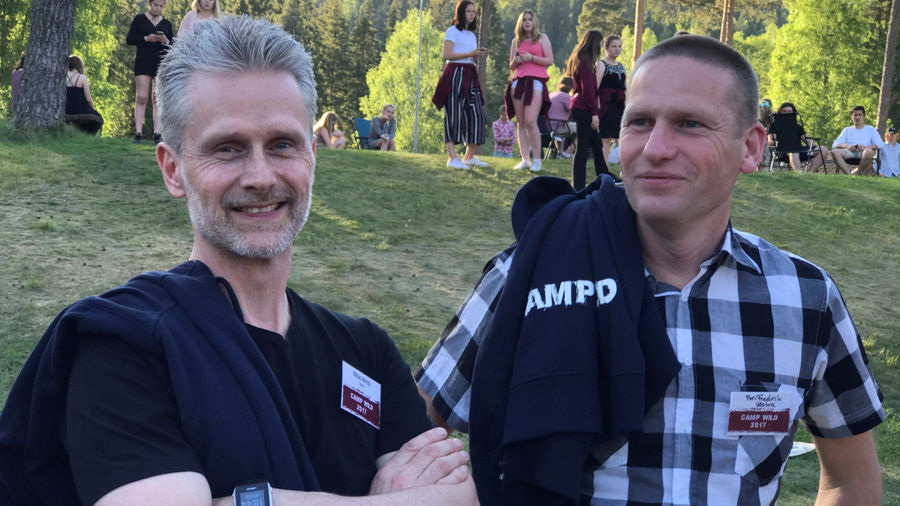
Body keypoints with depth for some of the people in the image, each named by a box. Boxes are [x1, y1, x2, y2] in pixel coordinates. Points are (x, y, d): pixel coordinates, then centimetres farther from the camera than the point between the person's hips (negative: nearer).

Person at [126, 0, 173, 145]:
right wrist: (146, 39, -11)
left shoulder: (166, 23, 16)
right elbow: (129, 39, 3)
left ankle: (157, 134, -5)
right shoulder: (139, 19, 9)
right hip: (143, 61, -2)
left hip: (161, 62, 2)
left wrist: (166, 41, -8)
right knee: (141, 97, -9)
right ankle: (138, 133, -10)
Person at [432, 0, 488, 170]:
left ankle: (469, 157, 8)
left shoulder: (472, 35, 24)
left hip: (470, 76, 7)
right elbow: (446, 54, -9)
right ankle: (452, 158, -13)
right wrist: (470, 54, -10)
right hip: (455, 74, -7)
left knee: (476, 114, 0)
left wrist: (477, 55, 6)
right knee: (454, 114, -11)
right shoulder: (453, 31, 2)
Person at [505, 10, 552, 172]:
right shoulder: (516, 41, 19)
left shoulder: (542, 38, 7)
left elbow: (550, 61, 0)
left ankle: (537, 160, -11)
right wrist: (516, 61, 0)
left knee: (530, 121, -17)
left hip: (536, 81, -5)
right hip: (518, 82, 5)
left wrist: (531, 58, -10)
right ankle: (525, 159, 2)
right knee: (521, 123, 0)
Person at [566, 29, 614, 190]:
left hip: (578, 106, 10)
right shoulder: (586, 61, -14)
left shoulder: (577, 59, 17)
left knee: (597, 145, 17)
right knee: (582, 148, -7)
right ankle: (578, 187, -6)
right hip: (584, 108, -10)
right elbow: (588, 89, -18)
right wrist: (594, 113, -17)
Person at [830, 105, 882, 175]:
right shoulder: (847, 130, 26)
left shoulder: (871, 129, 21)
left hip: (864, 152, -2)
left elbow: (879, 144, 5)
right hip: (850, 152, 2)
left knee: (869, 152, -40)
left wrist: (866, 147, -16)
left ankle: (856, 173, -24)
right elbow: (834, 145, 11)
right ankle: (849, 174, -40)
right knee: (835, 152, -31)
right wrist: (846, 146, -12)